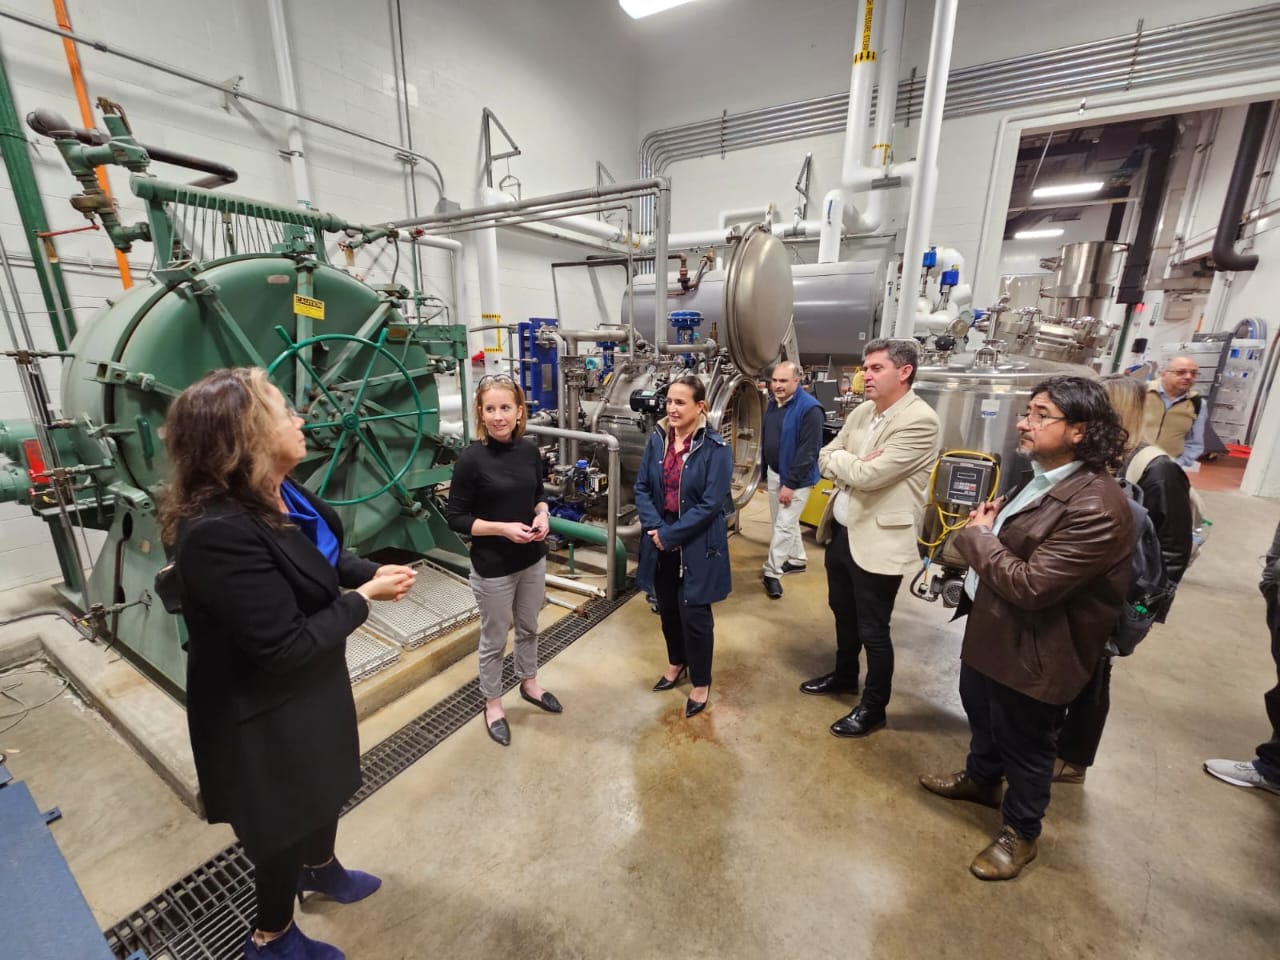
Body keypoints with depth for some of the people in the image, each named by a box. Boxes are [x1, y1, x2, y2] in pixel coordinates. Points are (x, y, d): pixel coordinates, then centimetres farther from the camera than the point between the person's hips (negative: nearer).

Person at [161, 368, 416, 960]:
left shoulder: (279, 493, -7)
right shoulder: (219, 533, -35)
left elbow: (318, 556, 10)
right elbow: (287, 646, -32)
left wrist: (373, 571, -8)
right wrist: (366, 598, -21)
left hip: (307, 685, 8)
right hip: (264, 713, -8)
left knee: (326, 780, 30)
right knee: (287, 817, 18)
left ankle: (321, 868, 61)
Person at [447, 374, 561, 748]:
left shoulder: (529, 450, -4)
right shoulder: (472, 459, -18)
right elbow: (456, 517, -13)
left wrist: (543, 515, -10)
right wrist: (502, 528, -24)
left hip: (533, 559, 5)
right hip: (493, 567, -5)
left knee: (529, 628, 23)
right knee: (494, 639, 14)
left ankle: (529, 684, 48)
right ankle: (492, 704, 38)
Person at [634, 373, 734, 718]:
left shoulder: (716, 448, -14)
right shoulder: (657, 439, 0)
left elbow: (710, 504, -18)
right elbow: (641, 488, 1)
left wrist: (670, 535, -18)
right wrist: (655, 529, -14)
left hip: (697, 546, -4)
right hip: (661, 542, 5)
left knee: (694, 615, 5)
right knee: (667, 609, 18)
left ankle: (701, 683, 29)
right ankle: (676, 662, 44)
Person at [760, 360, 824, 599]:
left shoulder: (809, 409, -21)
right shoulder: (772, 404, 4)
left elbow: (808, 452, -23)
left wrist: (790, 484, -22)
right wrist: (764, 471, 15)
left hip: (796, 479, -8)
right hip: (774, 473, 8)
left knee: (784, 526, -2)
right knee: (785, 522, 20)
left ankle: (772, 572, 10)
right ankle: (797, 559, 38)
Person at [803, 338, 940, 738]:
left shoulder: (920, 420, -19)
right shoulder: (862, 411, 7)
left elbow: (867, 475, -26)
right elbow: (824, 458, 6)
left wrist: (841, 459, -7)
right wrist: (850, 463, -14)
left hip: (878, 541, -8)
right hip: (840, 532, 8)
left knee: (872, 630, 8)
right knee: (842, 611, 24)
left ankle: (873, 707, 29)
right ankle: (844, 676, 47)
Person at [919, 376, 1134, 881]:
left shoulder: (1095, 508, -29)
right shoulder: (1042, 475, 3)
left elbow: (1031, 585, -30)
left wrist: (978, 536, -18)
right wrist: (988, 524, -3)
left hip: (1032, 649, -9)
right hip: (991, 627, 9)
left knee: (1024, 745, 14)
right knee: (980, 711, 29)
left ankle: (1020, 833, 38)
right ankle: (980, 778, 54)